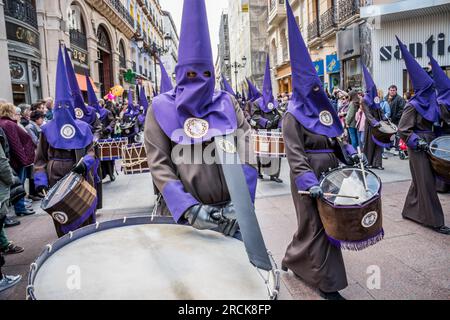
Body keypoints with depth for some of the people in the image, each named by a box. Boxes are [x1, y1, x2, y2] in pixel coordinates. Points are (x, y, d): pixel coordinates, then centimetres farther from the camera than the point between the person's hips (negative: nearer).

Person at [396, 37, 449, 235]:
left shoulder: (430, 102, 10)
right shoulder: (413, 105, -14)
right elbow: (403, 130, -18)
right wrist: (420, 143, -21)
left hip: (429, 145, 9)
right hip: (418, 148, -9)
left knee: (421, 181, 15)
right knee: (426, 183, -3)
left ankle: (410, 211, 28)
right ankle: (434, 221, 5)